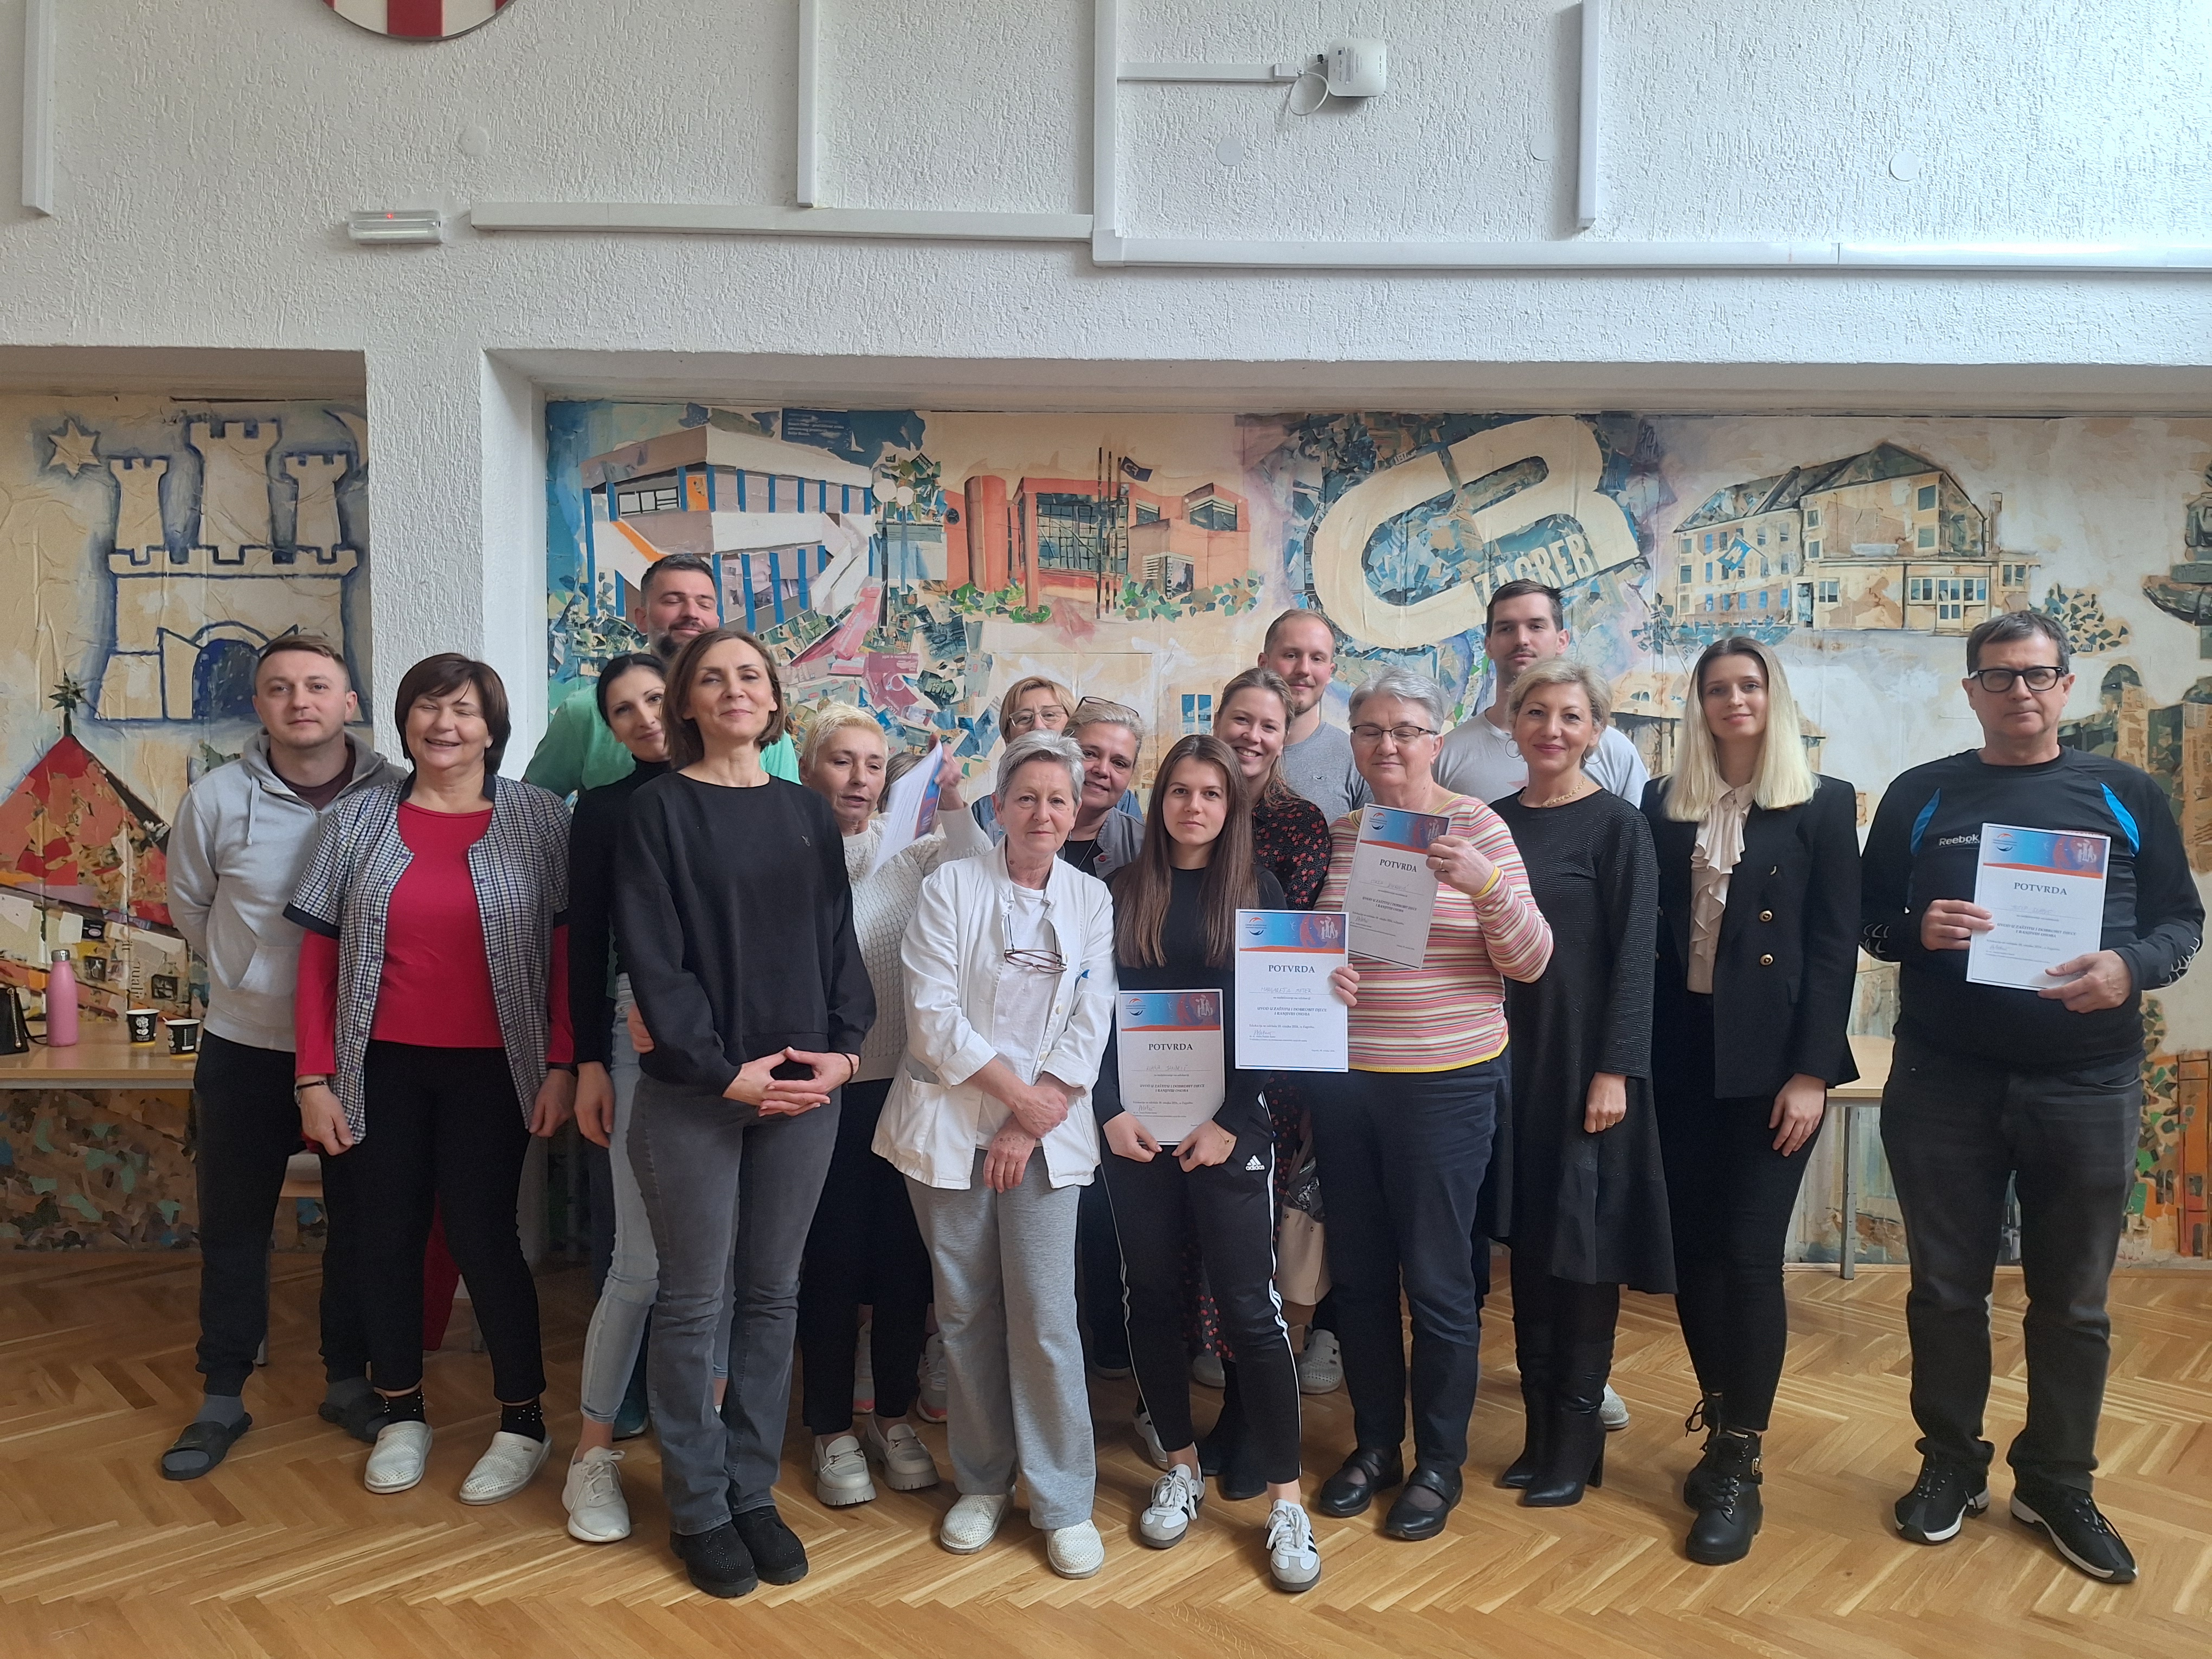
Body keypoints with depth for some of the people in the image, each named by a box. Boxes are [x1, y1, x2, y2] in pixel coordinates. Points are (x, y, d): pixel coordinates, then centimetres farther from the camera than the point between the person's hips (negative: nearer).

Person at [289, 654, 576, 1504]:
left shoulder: (539, 818, -1)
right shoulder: (359, 819, 4)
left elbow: (568, 951, -3)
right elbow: (319, 954, 4)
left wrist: (561, 1064, -8)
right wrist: (315, 1077, 0)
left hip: (490, 1068, -2)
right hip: (381, 1067, 3)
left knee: (482, 1234, -1)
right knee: (387, 1235, 10)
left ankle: (523, 1421, 17)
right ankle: (402, 1413, 30)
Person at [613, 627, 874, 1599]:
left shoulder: (807, 814, 10)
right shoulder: (659, 809, -2)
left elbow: (840, 943, 9)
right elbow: (651, 957, -9)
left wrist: (845, 1047, -5)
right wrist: (723, 1070, -15)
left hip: (803, 1088, 4)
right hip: (693, 1091, -4)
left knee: (773, 1296, 12)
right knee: (696, 1302, 5)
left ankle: (753, 1491, 26)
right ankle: (698, 1509, 21)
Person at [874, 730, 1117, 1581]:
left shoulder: (1092, 899, 5)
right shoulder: (951, 886, -2)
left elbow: (1089, 1029, 1)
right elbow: (933, 1013, -9)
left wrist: (1029, 1126, -7)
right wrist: (1016, 1089, -11)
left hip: (1047, 1130, 1)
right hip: (950, 1122, 0)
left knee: (1045, 1316, -2)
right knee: (966, 1311, 8)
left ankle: (1063, 1501, 13)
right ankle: (982, 1483, 26)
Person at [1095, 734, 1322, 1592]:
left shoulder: (1258, 890, 2)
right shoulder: (1123, 891, 6)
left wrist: (1230, 1121, -10)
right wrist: (1111, 1112, -7)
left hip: (1229, 1126, -2)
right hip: (1135, 1125, 3)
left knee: (1249, 1307, -3)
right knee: (1151, 1296, 10)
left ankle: (1285, 1500, 8)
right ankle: (1181, 1466, 28)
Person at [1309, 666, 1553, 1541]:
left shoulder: (1476, 825, -6)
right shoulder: (1337, 834, 5)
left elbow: (1528, 962, -9)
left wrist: (1486, 883, -25)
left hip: (1446, 1083, -4)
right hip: (1343, 1077, 4)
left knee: (1437, 1277, 5)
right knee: (1359, 1271, 14)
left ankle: (1440, 1461, 25)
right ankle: (1374, 1442, 33)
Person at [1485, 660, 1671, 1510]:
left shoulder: (1617, 826, -7)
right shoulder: (1493, 821, 8)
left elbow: (1634, 954, -10)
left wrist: (1615, 1070, -15)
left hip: (1585, 1056, -5)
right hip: (1509, 1052, 5)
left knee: (1582, 1243, 3)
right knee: (1526, 1236, 11)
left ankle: (1576, 1433, 18)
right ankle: (1540, 1425, 24)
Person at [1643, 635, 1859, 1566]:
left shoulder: (1823, 804, 1)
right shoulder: (1664, 805, 8)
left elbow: (1834, 946, -3)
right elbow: (1648, 934, 6)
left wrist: (1810, 1071, -10)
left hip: (1769, 1054, -3)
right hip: (1682, 1051, 3)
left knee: (1749, 1253, -3)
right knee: (1692, 1247, 8)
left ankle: (1740, 1467, 9)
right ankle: (1721, 1429, 25)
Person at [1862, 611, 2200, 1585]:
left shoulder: (2127, 795, 6)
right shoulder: (1920, 795, 5)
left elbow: (2182, 919, 5)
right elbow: (1867, 919, 6)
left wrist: (2131, 966, -15)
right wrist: (1916, 929, -16)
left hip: (2087, 1087, 0)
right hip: (1942, 1084, 0)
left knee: (2073, 1301, 11)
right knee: (1946, 1289, 10)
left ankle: (2058, 1486, 29)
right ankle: (1950, 1464, 28)